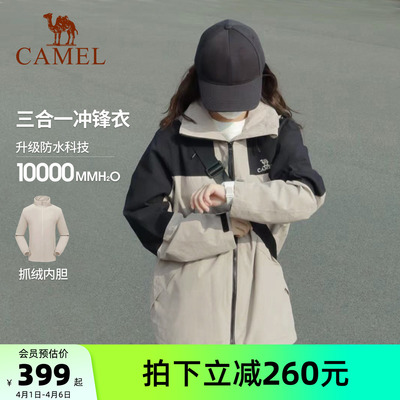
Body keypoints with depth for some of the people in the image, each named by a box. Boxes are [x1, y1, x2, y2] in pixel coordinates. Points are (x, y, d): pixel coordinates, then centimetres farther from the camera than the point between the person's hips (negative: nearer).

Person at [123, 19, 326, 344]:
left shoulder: (280, 132, -3)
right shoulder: (175, 138, -7)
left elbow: (307, 195, -17)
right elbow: (144, 214, -9)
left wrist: (233, 194, -28)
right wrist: (223, 227, -16)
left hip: (259, 296, 1)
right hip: (191, 300, -1)